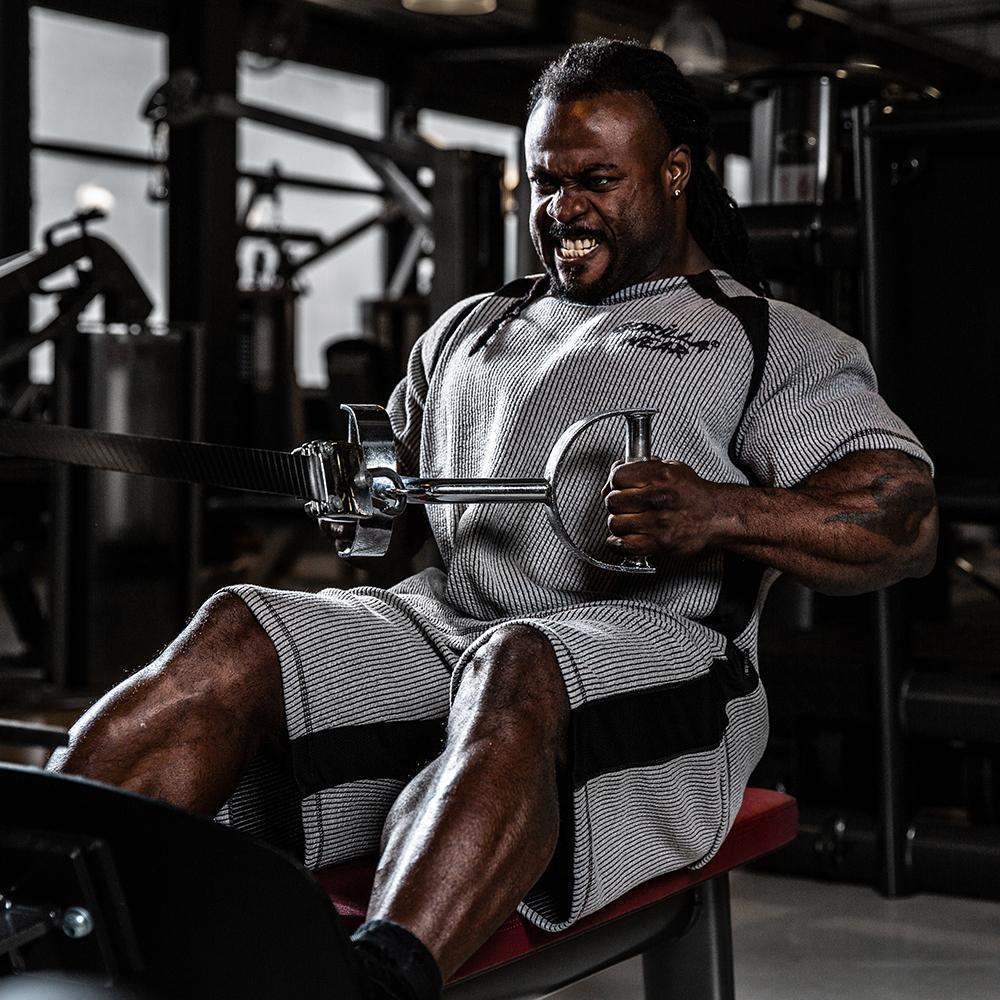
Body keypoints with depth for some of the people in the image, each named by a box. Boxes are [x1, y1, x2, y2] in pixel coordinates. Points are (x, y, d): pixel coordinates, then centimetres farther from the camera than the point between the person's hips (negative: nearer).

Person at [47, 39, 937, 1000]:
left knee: (512, 671, -39)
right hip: (441, 620, 5)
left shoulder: (776, 343, 13)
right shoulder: (469, 326, 30)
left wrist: (720, 514, -19)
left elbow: (908, 517, 0)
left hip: (651, 647, -5)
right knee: (233, 638, -22)